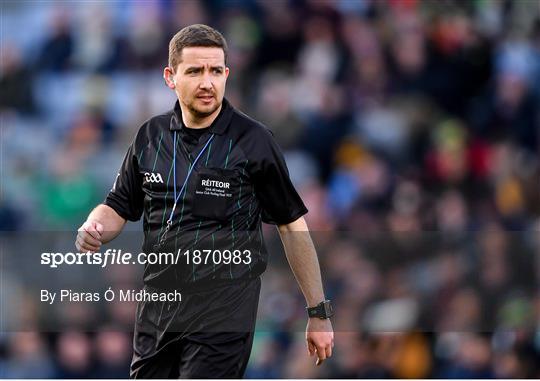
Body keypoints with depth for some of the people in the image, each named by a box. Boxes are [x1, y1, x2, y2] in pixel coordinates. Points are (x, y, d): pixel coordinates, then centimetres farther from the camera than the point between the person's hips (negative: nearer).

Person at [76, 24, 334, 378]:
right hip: (156, 308, 5)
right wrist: (92, 230, -7)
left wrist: (319, 313, 0)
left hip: (223, 315, -5)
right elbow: (119, 207, 17)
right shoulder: (150, 136, 7)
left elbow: (292, 225, 0)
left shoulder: (253, 141, -5)